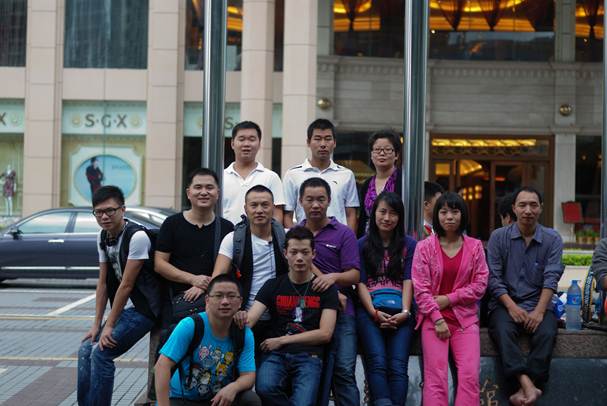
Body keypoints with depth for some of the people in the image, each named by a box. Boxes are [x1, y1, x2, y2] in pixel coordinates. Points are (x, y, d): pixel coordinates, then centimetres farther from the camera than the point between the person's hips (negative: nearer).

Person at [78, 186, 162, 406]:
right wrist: (96, 324, 3)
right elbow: (103, 283, 8)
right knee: (86, 350, 4)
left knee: (101, 352, -17)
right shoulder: (102, 237, 6)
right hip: (126, 307, 8)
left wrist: (109, 325, -15)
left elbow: (126, 285, -19)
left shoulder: (137, 237, -20)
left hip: (145, 308, -8)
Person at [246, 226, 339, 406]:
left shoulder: (326, 288, 8)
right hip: (275, 354, 2)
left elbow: (325, 334, 0)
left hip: (308, 356, -2)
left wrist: (281, 340, -4)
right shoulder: (273, 286, 14)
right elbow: (249, 320, 0)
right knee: (265, 388, -32)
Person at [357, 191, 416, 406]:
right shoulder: (362, 245, 16)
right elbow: (360, 283, 7)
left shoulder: (409, 245, 17)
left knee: (398, 365, -21)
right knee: (377, 362, -24)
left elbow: (408, 281, 8)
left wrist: (404, 312, -9)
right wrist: (375, 313, -8)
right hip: (370, 310, 0)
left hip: (399, 313, 1)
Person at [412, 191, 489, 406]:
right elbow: (420, 289, -3)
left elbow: (480, 285, 3)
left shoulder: (475, 246, 9)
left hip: (465, 317, 1)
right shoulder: (424, 247, 3)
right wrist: (438, 319, -12)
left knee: (470, 375, -14)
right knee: (436, 377, -12)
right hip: (433, 317, -1)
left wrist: (449, 298, -8)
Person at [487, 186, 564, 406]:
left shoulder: (552, 239, 4)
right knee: (503, 331, -33)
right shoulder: (498, 237, 3)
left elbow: (551, 278, -5)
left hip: (538, 304, 1)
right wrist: (512, 307, -16)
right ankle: (528, 386, -45)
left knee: (546, 333, -31)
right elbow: (493, 277, -3)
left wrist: (539, 311, -19)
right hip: (505, 303, -1)